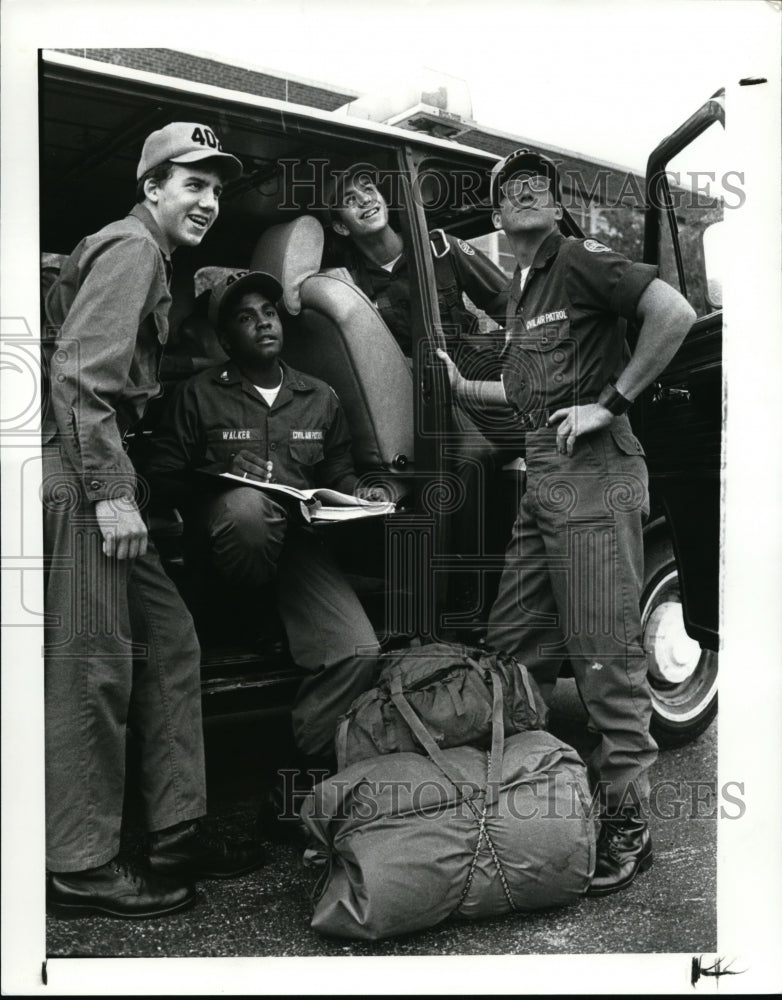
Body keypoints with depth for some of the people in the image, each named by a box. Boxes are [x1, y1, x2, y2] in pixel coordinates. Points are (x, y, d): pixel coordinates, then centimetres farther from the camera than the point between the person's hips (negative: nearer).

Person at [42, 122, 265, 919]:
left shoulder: (150, 258, 24)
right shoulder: (129, 248, -6)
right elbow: (78, 375, -18)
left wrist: (126, 485, 15)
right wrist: (111, 492, -21)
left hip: (104, 472, 10)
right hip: (78, 471, -10)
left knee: (169, 646, 10)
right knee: (95, 666, -5)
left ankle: (177, 834, 19)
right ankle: (79, 868, 7)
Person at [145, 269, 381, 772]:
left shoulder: (320, 397, 17)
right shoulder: (200, 394, 6)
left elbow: (338, 471, 22)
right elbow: (164, 475, 3)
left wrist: (360, 494, 1)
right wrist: (214, 493, -14)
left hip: (299, 538, 3)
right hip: (230, 535, -2)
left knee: (360, 650, -19)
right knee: (247, 505, -42)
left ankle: (304, 764, 2)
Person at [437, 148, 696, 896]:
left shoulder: (580, 261, -3)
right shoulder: (520, 291, 23)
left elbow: (674, 312, -16)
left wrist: (610, 403, -17)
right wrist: (462, 387, 21)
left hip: (594, 471, -9)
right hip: (541, 476, 9)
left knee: (605, 657, -6)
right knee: (512, 646, 10)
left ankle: (627, 827, 5)